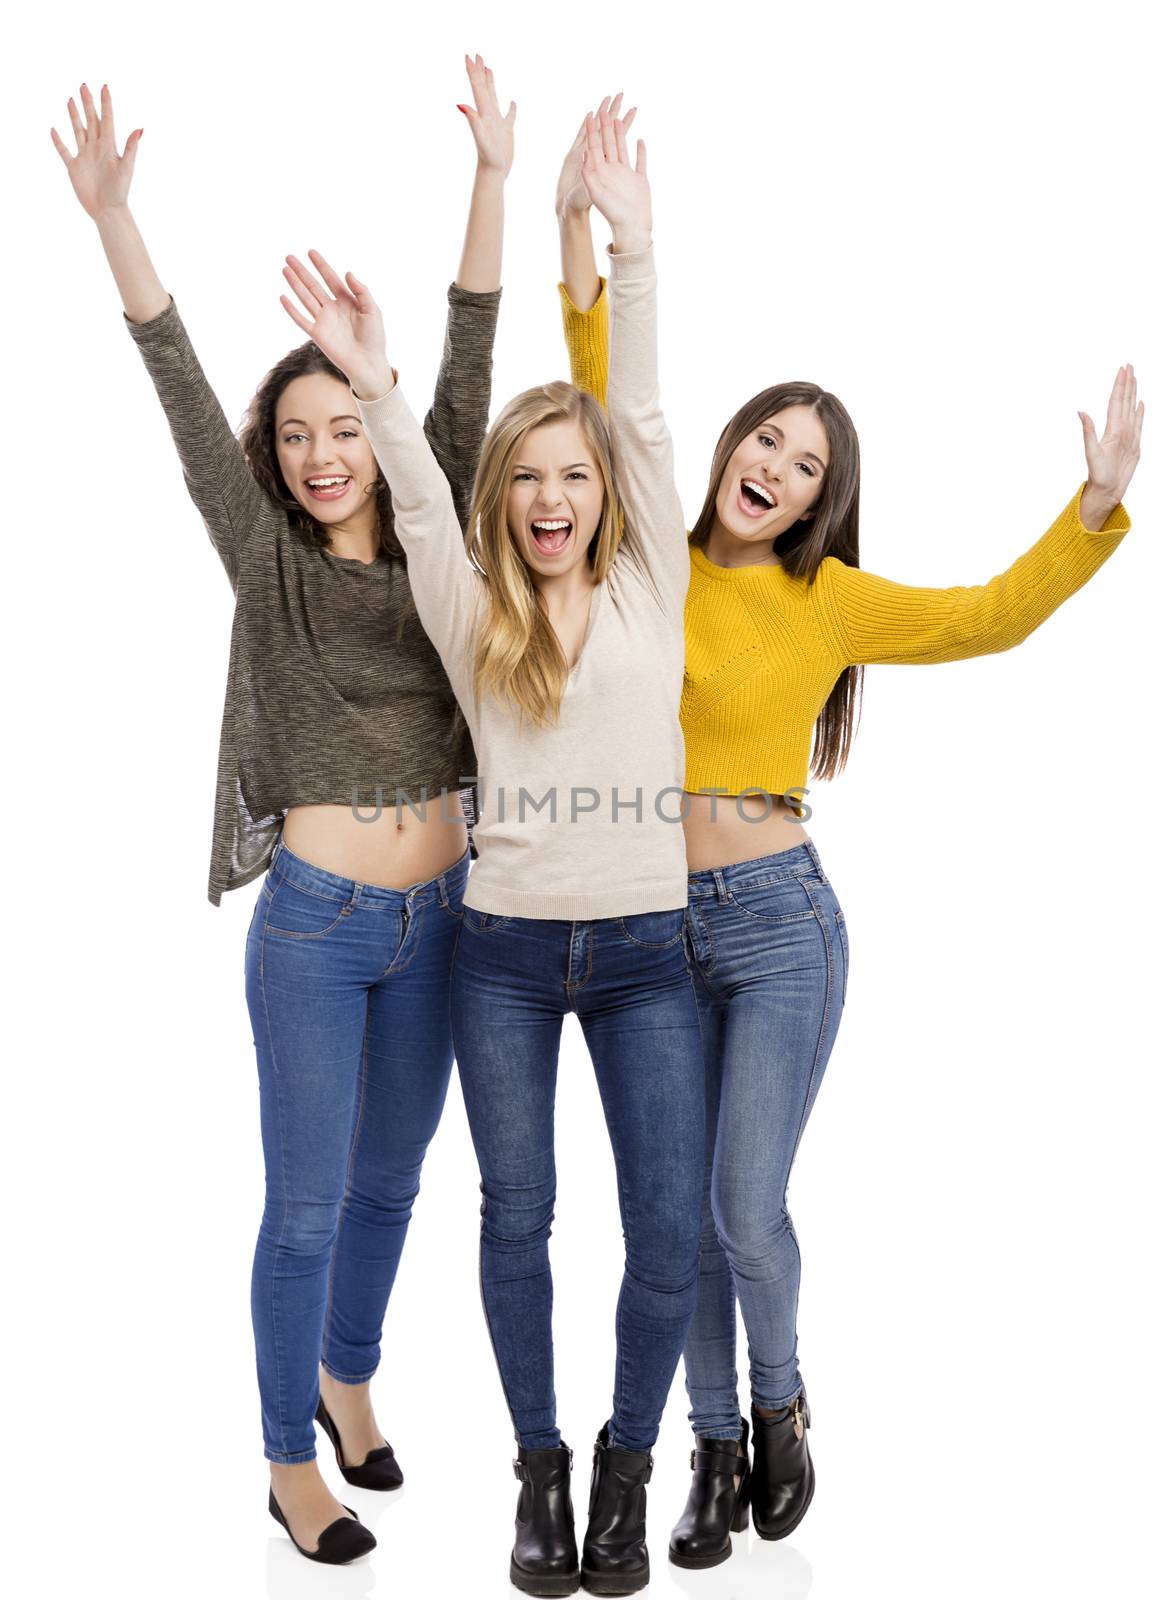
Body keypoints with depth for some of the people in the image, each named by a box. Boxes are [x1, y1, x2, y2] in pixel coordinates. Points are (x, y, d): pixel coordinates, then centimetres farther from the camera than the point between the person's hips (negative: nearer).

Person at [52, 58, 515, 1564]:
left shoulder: (432, 554, 3)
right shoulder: (269, 562, -2)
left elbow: (464, 391, -4)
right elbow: (184, 397, -11)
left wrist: (493, 179, -9)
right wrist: (113, 214, -20)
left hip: (438, 916, 3)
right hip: (315, 923, -3)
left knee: (388, 1184, 18)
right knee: (307, 1205, 5)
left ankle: (349, 1379, 43)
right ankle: (291, 1462, 25)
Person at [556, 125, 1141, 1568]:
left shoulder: (831, 602, -1)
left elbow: (992, 616, 1)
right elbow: (603, 419, 2)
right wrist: (579, 239, -5)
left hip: (776, 922, -2)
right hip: (653, 923, 3)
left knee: (748, 1214, -1)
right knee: (684, 1217, 11)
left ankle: (780, 1404, 31)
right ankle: (717, 1448, 31)